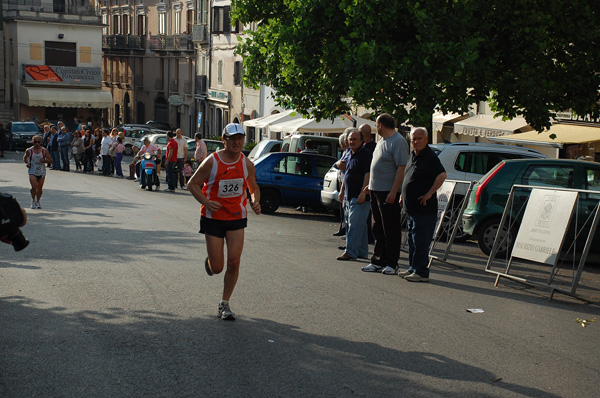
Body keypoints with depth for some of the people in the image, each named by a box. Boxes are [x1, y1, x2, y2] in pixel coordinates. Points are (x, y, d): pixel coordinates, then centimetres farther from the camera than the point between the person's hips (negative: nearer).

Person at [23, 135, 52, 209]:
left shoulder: (44, 151, -2)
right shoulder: (29, 150, -3)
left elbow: (50, 160, 3)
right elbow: (25, 157, 15)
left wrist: (45, 160, -17)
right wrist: (27, 163, -5)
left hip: (41, 172, 2)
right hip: (32, 171, -1)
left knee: (40, 188, 7)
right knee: (34, 186, -17)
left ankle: (38, 202, 28)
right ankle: (33, 201, 6)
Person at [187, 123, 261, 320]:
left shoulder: (247, 164, -1)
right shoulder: (212, 161, -11)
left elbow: (254, 188, 13)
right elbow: (192, 184, -4)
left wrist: (255, 202, -9)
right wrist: (206, 202, -20)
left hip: (237, 217, 3)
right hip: (214, 217, -2)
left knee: (234, 262, -7)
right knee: (217, 268, -1)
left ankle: (224, 304, 9)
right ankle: (209, 263, 39)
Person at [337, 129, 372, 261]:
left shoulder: (366, 154, -11)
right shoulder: (350, 154, 17)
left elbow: (368, 174, -18)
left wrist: (363, 192, -23)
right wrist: (342, 190, 24)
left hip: (360, 197, -9)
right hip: (349, 196, 9)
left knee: (355, 224, -10)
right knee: (355, 224, 12)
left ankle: (350, 251, -9)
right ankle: (362, 252, 18)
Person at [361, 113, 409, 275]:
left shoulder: (398, 142, -13)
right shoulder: (382, 140, 16)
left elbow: (402, 168, -19)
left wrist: (393, 192, -23)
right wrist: (371, 185, 23)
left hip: (389, 193, -9)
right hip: (376, 190, 9)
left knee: (391, 230, -2)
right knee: (378, 229, 13)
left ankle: (391, 263, 4)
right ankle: (378, 261, 19)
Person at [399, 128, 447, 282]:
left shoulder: (430, 157, -14)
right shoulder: (413, 155, 15)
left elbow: (442, 175, -26)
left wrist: (429, 194, -23)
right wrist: (403, 195, 20)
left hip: (424, 208, -10)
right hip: (411, 207, 10)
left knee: (420, 241, -7)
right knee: (412, 239, 15)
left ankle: (421, 272, -2)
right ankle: (413, 268, 25)